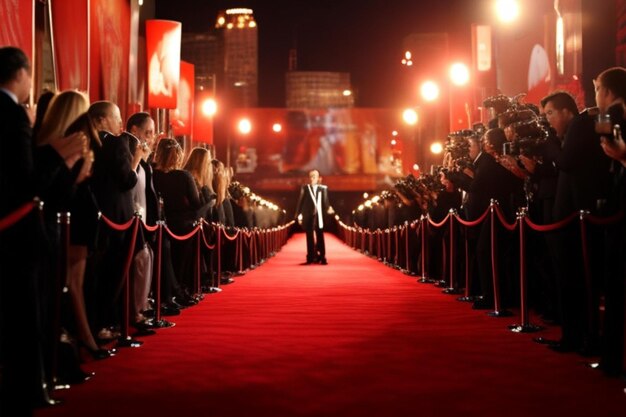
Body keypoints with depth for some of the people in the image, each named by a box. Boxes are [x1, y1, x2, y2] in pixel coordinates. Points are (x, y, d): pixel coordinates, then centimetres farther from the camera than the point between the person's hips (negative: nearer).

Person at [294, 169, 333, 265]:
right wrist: (299, 215, 0)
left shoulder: (323, 188, 3)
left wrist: (328, 208, -20)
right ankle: (311, 258, 9)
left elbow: (325, 202, 1)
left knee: (320, 237, 4)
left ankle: (322, 258, 9)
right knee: (310, 237, 4)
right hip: (308, 216, 0)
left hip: (319, 216, 0)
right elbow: (300, 202, 3)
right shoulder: (305, 188, 4)